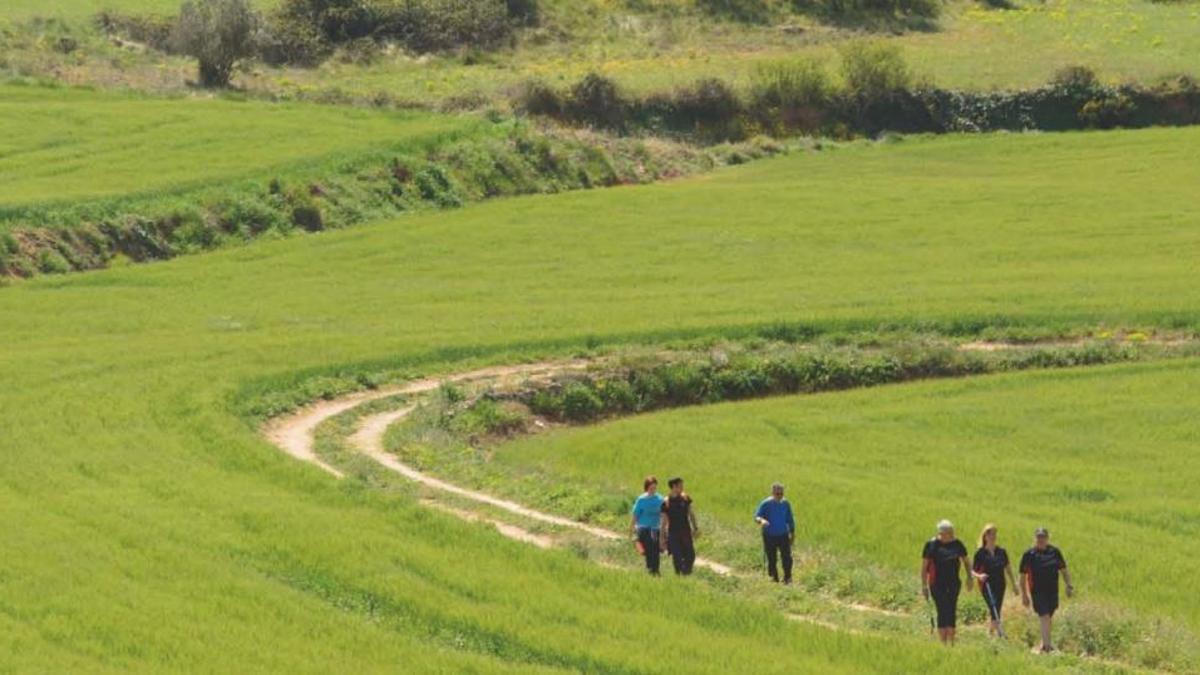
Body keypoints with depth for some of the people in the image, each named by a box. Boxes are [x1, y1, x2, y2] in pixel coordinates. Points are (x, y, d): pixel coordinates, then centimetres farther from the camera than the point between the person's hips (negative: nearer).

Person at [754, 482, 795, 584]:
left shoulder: (785, 504, 1)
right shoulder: (766, 504, -10)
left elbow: (790, 520, 12)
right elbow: (756, 517, -13)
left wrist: (792, 534, 14)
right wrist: (761, 520, -37)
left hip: (783, 535, 2)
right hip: (769, 536, -2)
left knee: (786, 556, -5)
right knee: (771, 558, 3)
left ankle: (787, 577, 11)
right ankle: (774, 577, 20)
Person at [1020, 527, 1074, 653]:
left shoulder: (1055, 552, 5)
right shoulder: (1029, 555, -4)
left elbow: (1064, 570, 13)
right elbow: (1023, 576, 1)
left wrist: (1069, 586, 3)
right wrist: (1024, 595, -1)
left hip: (1053, 591, 4)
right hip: (1038, 592, -4)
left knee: (1049, 619, 13)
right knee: (1044, 618, -14)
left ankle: (1044, 643, 28)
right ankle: (1046, 645, -18)